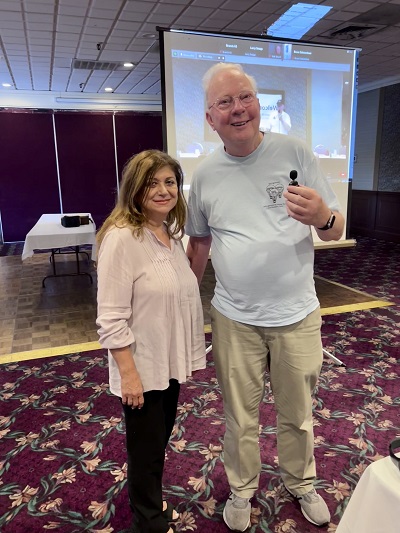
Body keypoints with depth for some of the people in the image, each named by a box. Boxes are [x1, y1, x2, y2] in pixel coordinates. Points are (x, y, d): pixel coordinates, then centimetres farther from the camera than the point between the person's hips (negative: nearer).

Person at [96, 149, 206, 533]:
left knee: (161, 438, 25)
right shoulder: (121, 238, -23)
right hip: (141, 366, -8)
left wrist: (188, 353, 14)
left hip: (169, 361, 8)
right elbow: (111, 318, -23)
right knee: (147, 447, 13)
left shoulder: (171, 233, 3)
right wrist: (129, 373, -21)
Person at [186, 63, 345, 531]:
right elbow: (199, 243, 10)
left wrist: (322, 218, -28)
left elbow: (336, 230, -4)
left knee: (297, 414, 19)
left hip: (297, 316, 0)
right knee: (240, 417, 17)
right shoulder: (205, 175, -1)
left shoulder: (295, 153, -7)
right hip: (233, 320, 1)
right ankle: (242, 488, 44)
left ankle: (301, 484, 47)